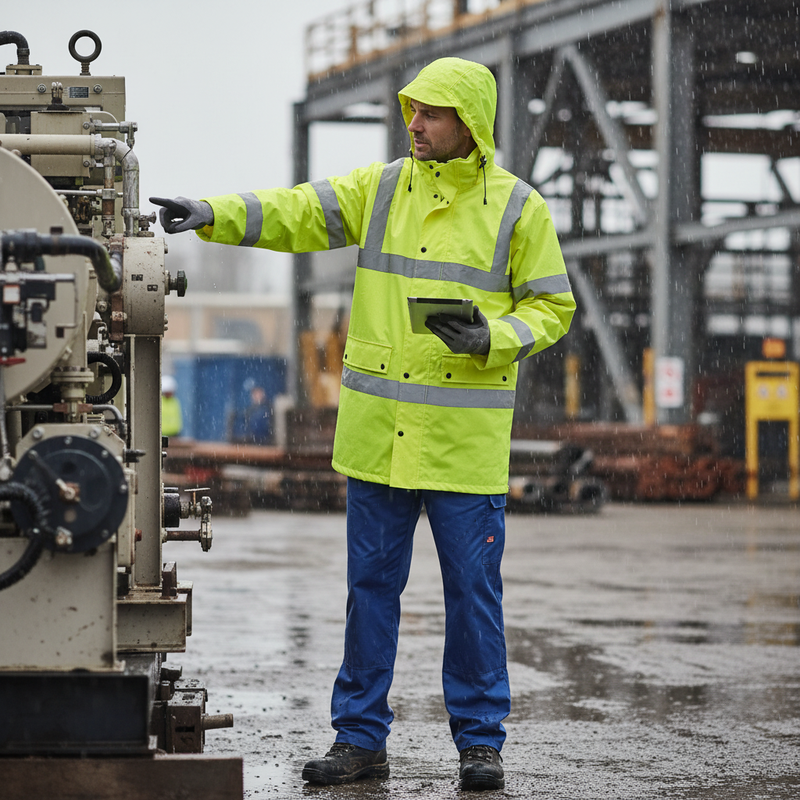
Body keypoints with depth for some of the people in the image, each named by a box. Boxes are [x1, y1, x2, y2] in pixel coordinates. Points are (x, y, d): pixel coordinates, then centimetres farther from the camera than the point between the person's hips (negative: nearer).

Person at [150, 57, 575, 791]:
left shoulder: (518, 208, -1)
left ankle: (480, 742, 11)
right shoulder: (382, 187, 6)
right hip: (379, 426, 3)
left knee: (472, 586, 1)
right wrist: (213, 214, -16)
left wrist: (492, 339, -16)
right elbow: (297, 214, -1)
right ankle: (360, 737, 16)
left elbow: (552, 307, 2)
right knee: (371, 583, 7)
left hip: (467, 428, -3)